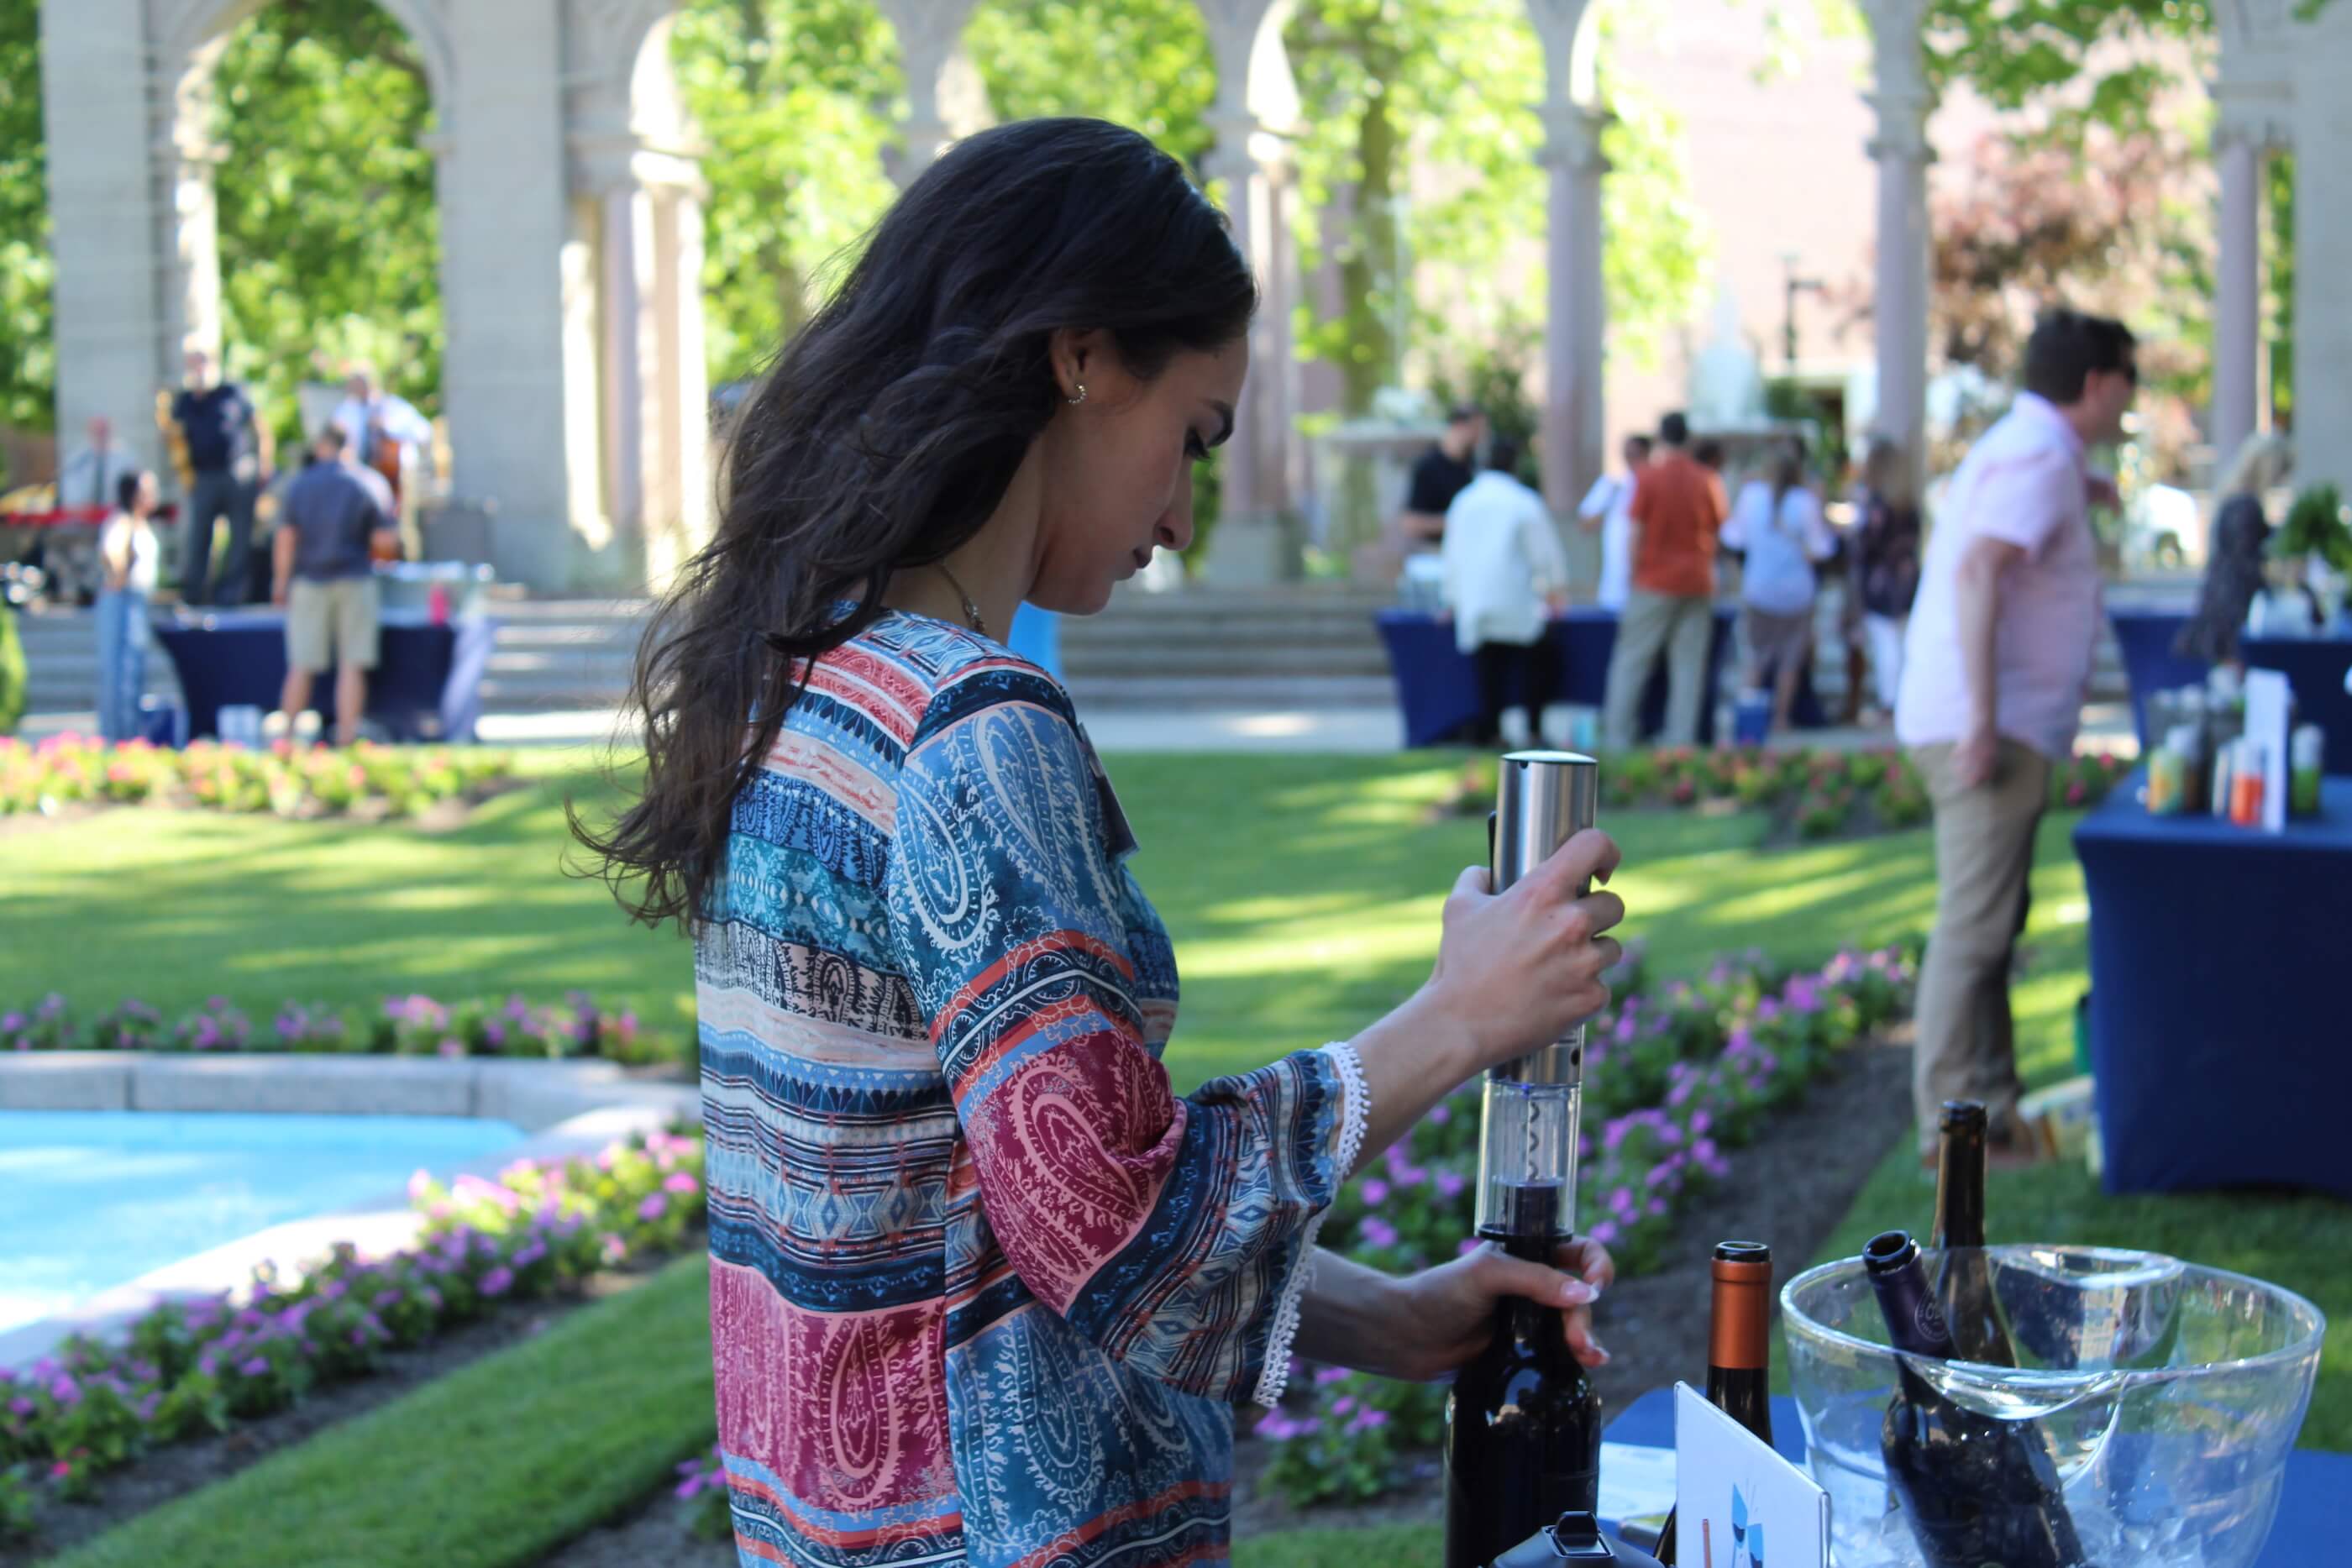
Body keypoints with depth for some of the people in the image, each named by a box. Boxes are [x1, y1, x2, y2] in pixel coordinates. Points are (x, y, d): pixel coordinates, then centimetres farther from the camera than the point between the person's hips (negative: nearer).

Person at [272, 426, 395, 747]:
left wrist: (280, 582, 6)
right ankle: (346, 738, -1)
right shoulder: (370, 483, 0)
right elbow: (384, 539, -4)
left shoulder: (299, 485, 3)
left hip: (309, 579, 1)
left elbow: (285, 539, -2)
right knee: (352, 666, 1)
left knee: (301, 667, 5)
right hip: (355, 580, -1)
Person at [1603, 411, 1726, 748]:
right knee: (1689, 663, 3)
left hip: (1655, 581, -2)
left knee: (1632, 659, 5)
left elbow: (1636, 532, -6)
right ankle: (1682, 739, 0)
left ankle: (1617, 736, 3)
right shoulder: (1707, 481, 2)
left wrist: (1634, 574, 3)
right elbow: (1716, 529, 8)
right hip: (1697, 583, 2)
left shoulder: (1650, 477, -6)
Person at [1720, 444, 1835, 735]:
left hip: (1758, 589, 2)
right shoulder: (1806, 503, -12)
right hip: (1796, 592, -2)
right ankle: (1780, 718, 12)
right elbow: (1821, 548, -7)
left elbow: (1734, 538, 3)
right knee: (1790, 659, 10)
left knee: (1757, 656, 13)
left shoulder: (1751, 494, -6)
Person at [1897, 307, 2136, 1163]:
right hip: (1989, 728, -11)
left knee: (1987, 925, 16)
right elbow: (1978, 570, -27)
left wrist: (2080, 490, 43)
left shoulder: (2023, 445, 18)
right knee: (1974, 926, -9)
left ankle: (1988, 1100, 24)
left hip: (1996, 727, 11)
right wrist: (1983, 718, -31)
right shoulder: (2039, 455, -13)